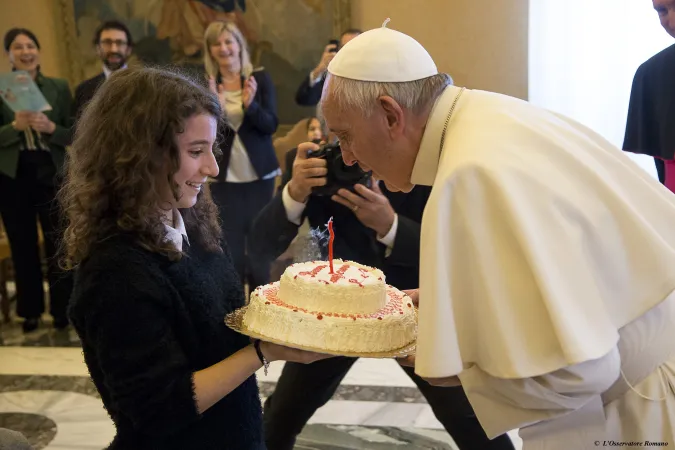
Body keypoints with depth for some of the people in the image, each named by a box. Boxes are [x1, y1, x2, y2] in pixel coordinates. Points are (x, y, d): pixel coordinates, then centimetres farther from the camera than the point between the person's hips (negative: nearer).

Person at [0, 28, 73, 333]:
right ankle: (30, 314, 23)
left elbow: (73, 135, 1)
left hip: (51, 176, 0)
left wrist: (50, 127, -18)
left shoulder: (59, 87, 2)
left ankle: (63, 313, 15)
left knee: (59, 247, 4)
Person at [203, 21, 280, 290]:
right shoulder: (205, 85, -1)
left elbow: (271, 125, -7)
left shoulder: (260, 78, -1)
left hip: (259, 174, 0)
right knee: (230, 242, 1)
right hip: (224, 177, 0)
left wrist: (250, 104, -26)